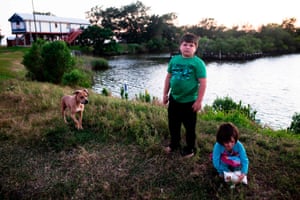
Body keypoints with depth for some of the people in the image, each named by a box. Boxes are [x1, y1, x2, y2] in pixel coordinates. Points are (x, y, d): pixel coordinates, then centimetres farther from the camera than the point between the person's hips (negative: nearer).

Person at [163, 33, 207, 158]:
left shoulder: (198, 63, -13)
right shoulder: (174, 60, 1)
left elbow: (203, 83, -15)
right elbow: (168, 77, 9)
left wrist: (199, 101, -16)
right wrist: (165, 94, 9)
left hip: (189, 101, -5)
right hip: (174, 99, 5)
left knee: (190, 127, 12)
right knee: (173, 124, 19)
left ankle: (190, 148, 31)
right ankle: (174, 144, 41)